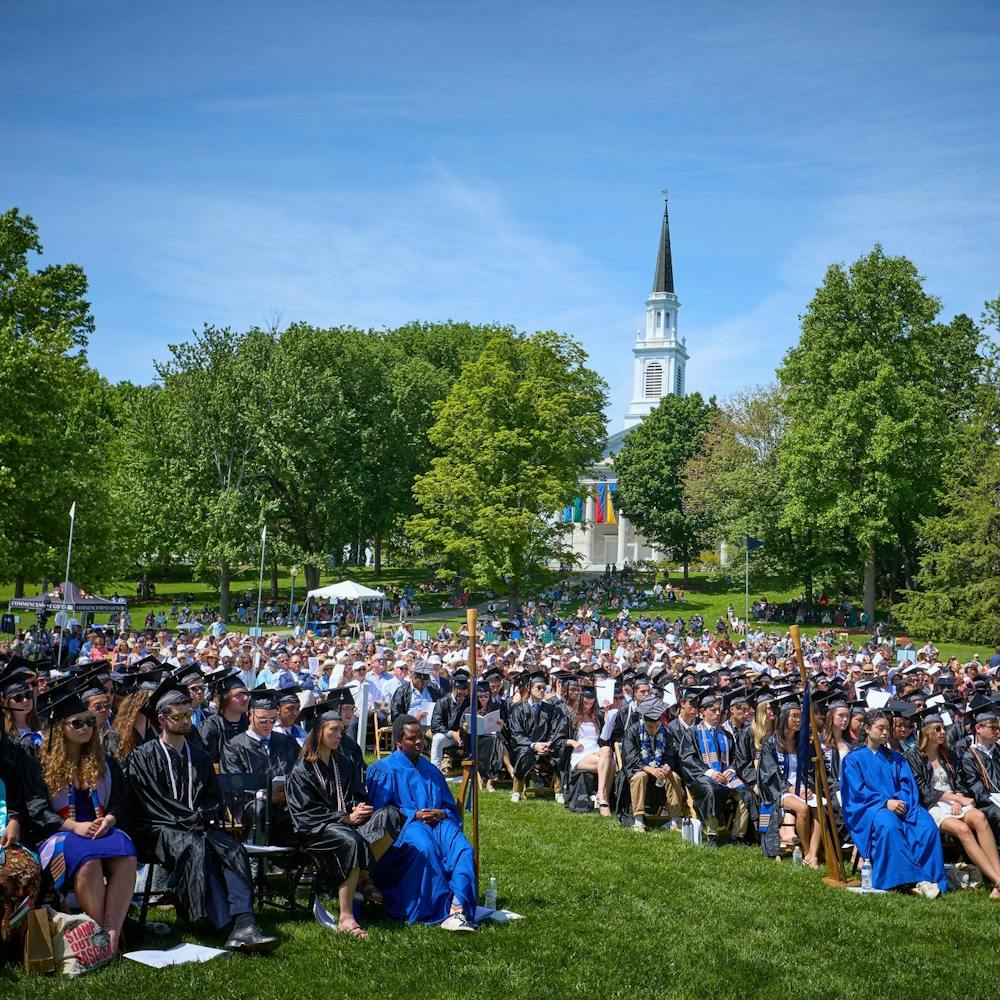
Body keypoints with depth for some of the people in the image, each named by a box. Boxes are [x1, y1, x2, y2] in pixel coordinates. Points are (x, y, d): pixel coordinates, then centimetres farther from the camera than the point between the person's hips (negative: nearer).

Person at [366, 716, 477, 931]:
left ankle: (458, 909, -44)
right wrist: (414, 815, -12)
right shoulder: (384, 770, 10)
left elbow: (451, 807, 24)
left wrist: (442, 814, -2)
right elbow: (380, 810, -1)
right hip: (403, 825, -4)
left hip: (438, 824, 4)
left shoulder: (431, 771, 25)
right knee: (424, 848, -39)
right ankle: (446, 910, -36)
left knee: (461, 849, -30)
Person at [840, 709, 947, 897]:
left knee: (926, 824, -28)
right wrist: (886, 802, -17)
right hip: (868, 807, -4)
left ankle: (931, 878, -34)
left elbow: (907, 785, 11)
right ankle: (915, 879, -37)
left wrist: (900, 802, -12)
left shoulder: (896, 758, 23)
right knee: (888, 825, -39)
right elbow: (858, 791, -3)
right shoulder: (854, 759, 10)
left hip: (899, 803, 4)